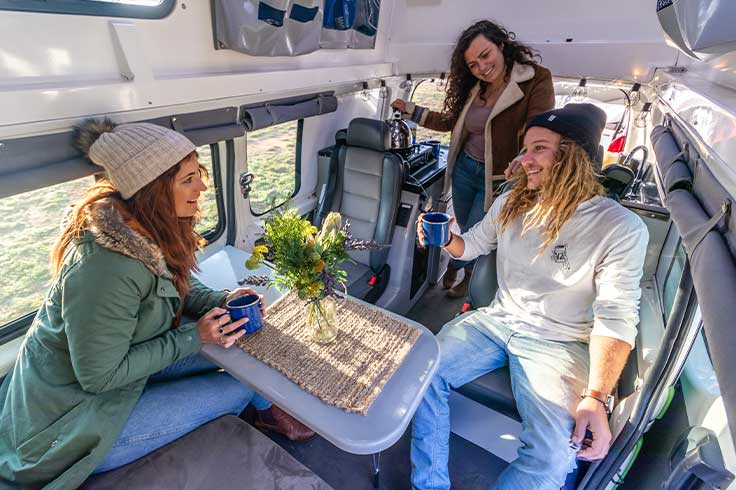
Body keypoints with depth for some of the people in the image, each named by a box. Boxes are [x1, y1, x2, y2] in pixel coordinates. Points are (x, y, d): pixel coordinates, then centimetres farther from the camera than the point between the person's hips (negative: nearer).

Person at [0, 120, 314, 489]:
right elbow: (101, 376, -27)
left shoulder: (142, 227, -11)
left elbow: (174, 287, 5)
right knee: (239, 388, -6)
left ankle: (266, 410, 30)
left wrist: (219, 301, -12)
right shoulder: (108, 269, -37)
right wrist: (193, 337, -22)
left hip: (104, 366, 8)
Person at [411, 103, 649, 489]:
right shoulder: (511, 203, 4)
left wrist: (595, 397, -24)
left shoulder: (620, 228, -12)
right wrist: (445, 237, -7)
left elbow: (616, 317, -14)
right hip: (495, 321, 4)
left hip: (558, 344, -3)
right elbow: (472, 245, 17)